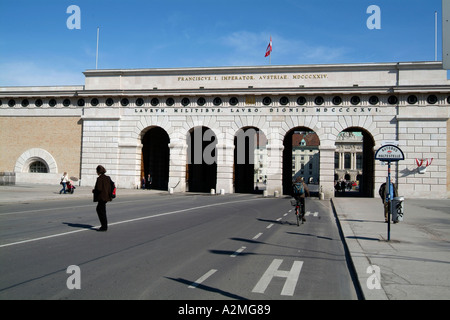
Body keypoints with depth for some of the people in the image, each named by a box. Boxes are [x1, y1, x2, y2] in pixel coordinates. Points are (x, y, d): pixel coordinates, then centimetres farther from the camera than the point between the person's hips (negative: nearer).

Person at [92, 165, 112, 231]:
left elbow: (99, 189, -21)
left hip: (102, 197, -9)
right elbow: (110, 188, 11)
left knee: (102, 212, 1)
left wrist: (94, 191, -4)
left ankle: (104, 226, 6)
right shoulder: (108, 178, 8)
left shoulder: (99, 178, -17)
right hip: (106, 196, 9)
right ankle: (104, 225, 24)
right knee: (99, 209, 20)